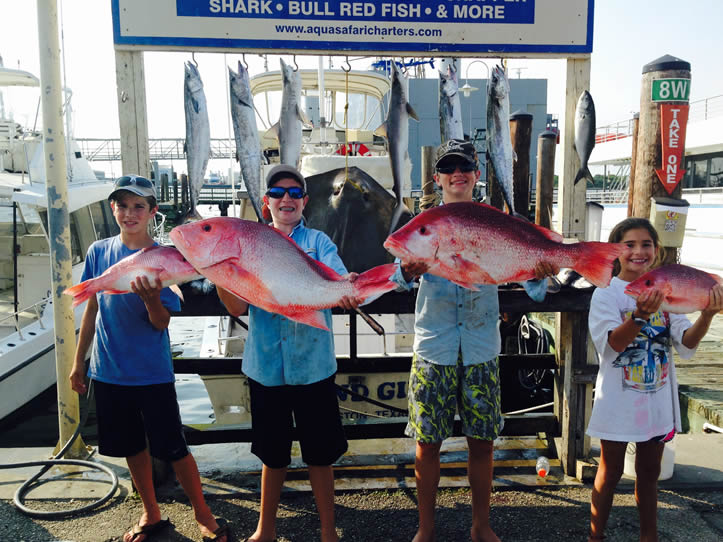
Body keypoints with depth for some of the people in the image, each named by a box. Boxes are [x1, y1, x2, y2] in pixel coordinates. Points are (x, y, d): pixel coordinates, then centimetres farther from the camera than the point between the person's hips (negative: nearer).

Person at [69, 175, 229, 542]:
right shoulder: (99, 252, 1)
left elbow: (161, 323, -13)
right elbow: (92, 308, 10)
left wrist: (151, 298, -34)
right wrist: (78, 361, 13)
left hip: (152, 372, -4)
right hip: (109, 371, 4)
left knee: (173, 449, 1)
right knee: (132, 447, 16)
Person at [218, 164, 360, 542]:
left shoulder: (318, 242, 1)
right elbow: (238, 306, -3)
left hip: (313, 366, -2)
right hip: (265, 366, 2)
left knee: (319, 454, 9)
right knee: (272, 453, 17)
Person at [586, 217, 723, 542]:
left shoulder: (664, 292, 1)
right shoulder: (607, 294, -11)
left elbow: (686, 344, -5)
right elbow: (611, 345, -23)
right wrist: (640, 314, -40)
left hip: (657, 399, 4)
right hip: (619, 401, -4)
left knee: (649, 472, 18)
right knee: (610, 472, 10)